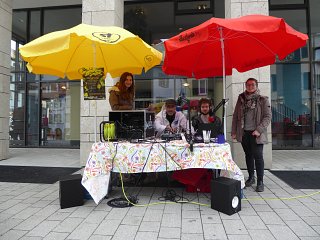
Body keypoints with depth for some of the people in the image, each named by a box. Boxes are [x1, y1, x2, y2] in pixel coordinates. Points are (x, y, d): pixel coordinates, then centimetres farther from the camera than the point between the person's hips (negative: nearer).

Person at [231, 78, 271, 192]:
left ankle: (260, 182, 5)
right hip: (244, 132, 4)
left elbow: (268, 116, -4)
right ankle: (251, 177, 27)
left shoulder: (263, 99, 0)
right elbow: (235, 116, 11)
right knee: (248, 156, 14)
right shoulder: (241, 99, 10)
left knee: (258, 156, -5)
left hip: (256, 133, -3)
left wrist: (259, 130, -15)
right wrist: (234, 131, 5)